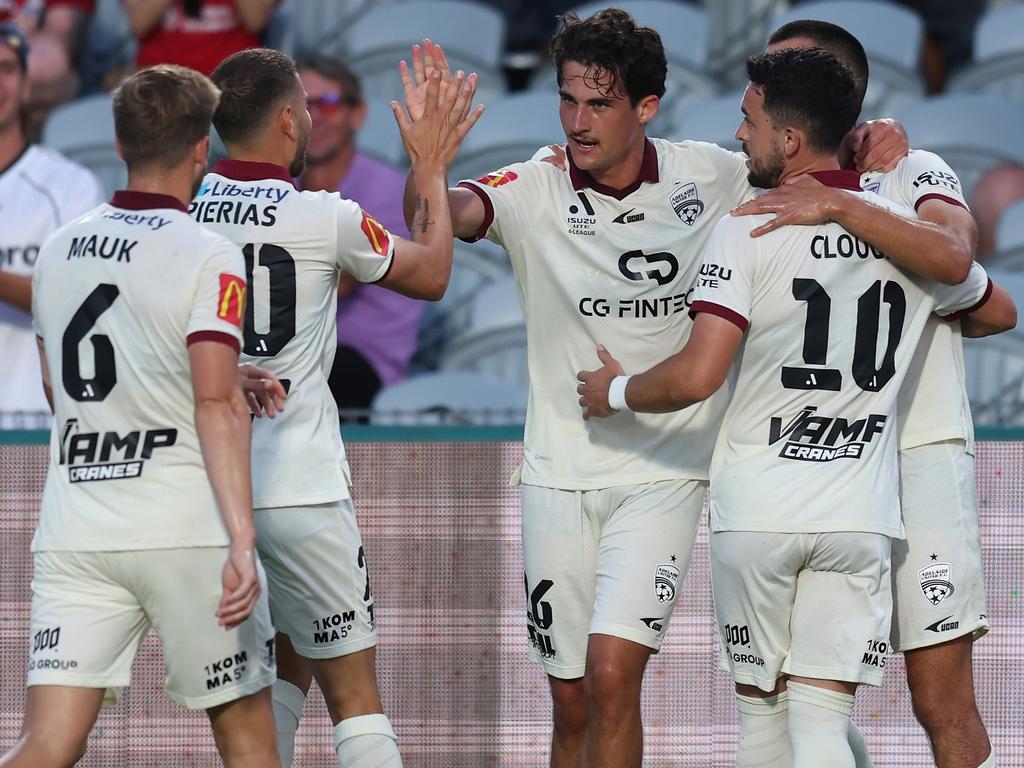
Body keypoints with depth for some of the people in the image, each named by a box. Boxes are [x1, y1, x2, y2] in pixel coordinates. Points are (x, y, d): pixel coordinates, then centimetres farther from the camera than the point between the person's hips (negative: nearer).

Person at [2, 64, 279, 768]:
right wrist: (242, 540, -22)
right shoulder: (208, 259, -7)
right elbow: (217, 404, -18)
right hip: (185, 529, -4)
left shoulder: (60, 249, 10)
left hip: (73, 528, 4)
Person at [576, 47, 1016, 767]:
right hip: (861, 516, 2)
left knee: (760, 708, 12)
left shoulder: (749, 231, -9)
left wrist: (616, 393, 3)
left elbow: (696, 378, -16)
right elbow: (999, 311, 25)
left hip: (757, 511, -2)